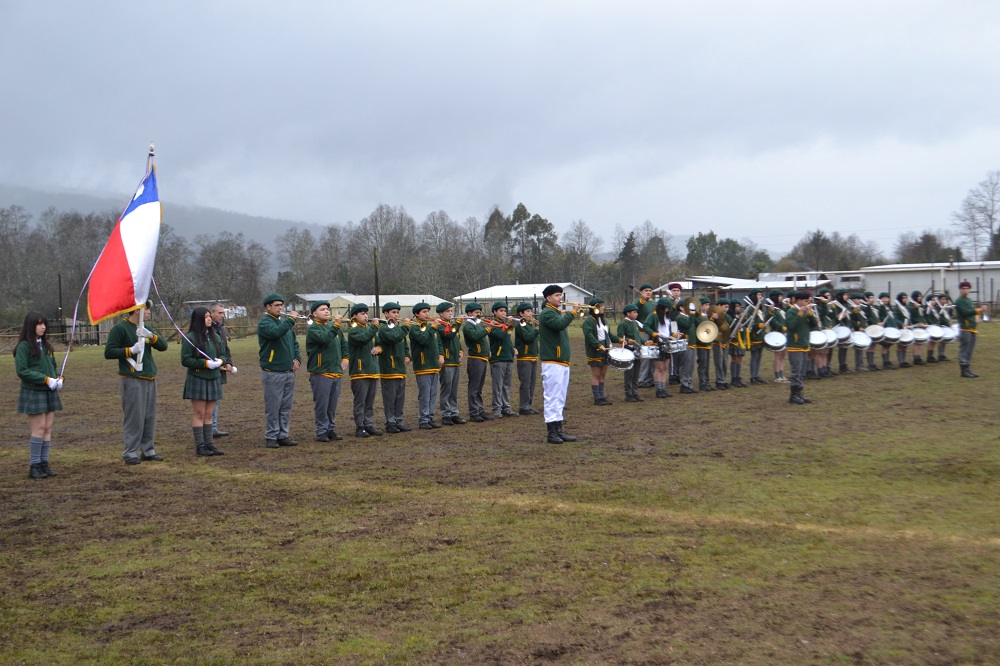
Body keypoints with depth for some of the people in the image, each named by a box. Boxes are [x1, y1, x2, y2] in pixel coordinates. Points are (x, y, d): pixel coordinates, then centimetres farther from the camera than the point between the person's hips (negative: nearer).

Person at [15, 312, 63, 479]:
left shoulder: (46, 345, 11)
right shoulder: (24, 346, -10)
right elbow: (21, 371, -15)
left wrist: (58, 378, -1)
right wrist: (46, 379, -18)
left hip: (50, 392, 6)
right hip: (33, 392, -6)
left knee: (48, 428, 5)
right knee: (39, 428, -6)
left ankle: (44, 464, 12)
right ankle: (34, 466, 2)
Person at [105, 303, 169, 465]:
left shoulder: (146, 328, 16)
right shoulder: (120, 328, -5)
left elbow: (163, 346, 6)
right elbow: (108, 352, -9)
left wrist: (151, 336, -11)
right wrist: (130, 350, -18)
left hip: (149, 379, 7)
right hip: (132, 380, -7)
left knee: (149, 417, 9)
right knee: (134, 418, -7)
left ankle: (147, 450, 17)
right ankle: (130, 453, 0)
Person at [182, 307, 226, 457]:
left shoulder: (214, 336, 11)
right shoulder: (190, 337, -9)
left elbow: (222, 355, 17)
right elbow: (185, 360, -11)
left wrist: (220, 360, -6)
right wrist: (205, 363, -19)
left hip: (213, 379, 6)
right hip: (197, 380, -6)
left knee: (209, 414, 9)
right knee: (199, 414, -2)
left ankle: (209, 444, 13)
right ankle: (200, 446, 2)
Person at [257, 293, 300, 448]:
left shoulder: (285, 321, 17)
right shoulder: (264, 322, -7)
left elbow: (294, 342, 22)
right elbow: (276, 332, -28)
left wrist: (297, 358, 6)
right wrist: (291, 319, -23)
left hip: (289, 372, 7)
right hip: (273, 372, -7)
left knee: (286, 407, 9)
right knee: (273, 407, -3)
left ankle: (283, 435, 16)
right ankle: (271, 437, 4)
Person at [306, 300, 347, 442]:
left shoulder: (334, 326, 16)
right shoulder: (313, 328, -7)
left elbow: (343, 344, 27)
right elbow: (324, 338, -26)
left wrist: (345, 358, 13)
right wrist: (336, 325, -28)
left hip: (336, 372, 7)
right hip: (320, 373, -7)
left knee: (332, 405, 11)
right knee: (322, 404, -4)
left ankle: (331, 429, 20)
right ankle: (321, 431, 3)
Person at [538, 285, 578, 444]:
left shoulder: (557, 313, 20)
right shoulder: (547, 313, -11)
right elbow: (560, 324, -28)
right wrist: (573, 312, -23)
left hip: (562, 361, 10)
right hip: (552, 362, -10)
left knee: (560, 398, 12)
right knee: (552, 397, -7)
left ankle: (559, 430, 18)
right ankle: (552, 433, -5)